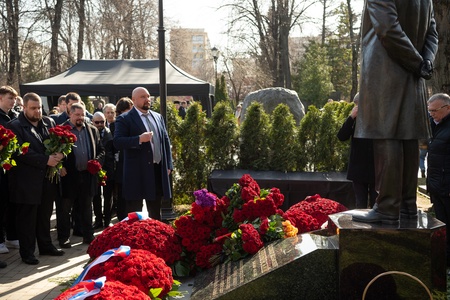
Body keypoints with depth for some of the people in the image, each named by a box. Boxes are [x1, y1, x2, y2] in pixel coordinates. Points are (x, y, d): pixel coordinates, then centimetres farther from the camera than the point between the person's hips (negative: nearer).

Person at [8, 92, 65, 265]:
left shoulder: (49, 123, 10)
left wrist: (59, 154, -15)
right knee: (27, 218, 4)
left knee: (45, 215, 16)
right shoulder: (15, 126, -6)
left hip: (47, 179, 5)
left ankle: (46, 246, 30)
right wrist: (46, 160, -21)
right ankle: (27, 252, 15)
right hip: (27, 181, -5)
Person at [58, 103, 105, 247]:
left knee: (86, 208, 14)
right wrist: (60, 166, -14)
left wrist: (97, 161, -5)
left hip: (87, 175, 4)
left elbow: (101, 150, 13)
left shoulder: (92, 130, 10)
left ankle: (88, 235, 24)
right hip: (68, 175, -4)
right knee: (64, 208, 6)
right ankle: (63, 238, 17)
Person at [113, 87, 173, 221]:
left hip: (157, 169, 6)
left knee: (155, 212, 17)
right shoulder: (125, 119, -4)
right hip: (137, 172, -5)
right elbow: (117, 142, -14)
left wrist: (168, 165, 8)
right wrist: (139, 139, -25)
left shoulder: (158, 117, 14)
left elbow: (166, 140, 15)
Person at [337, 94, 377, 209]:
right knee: (360, 205, 9)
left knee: (375, 204, 5)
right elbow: (341, 137, -11)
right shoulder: (355, 120, 3)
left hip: (375, 170, -2)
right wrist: (351, 117, -18)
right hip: (358, 170, 2)